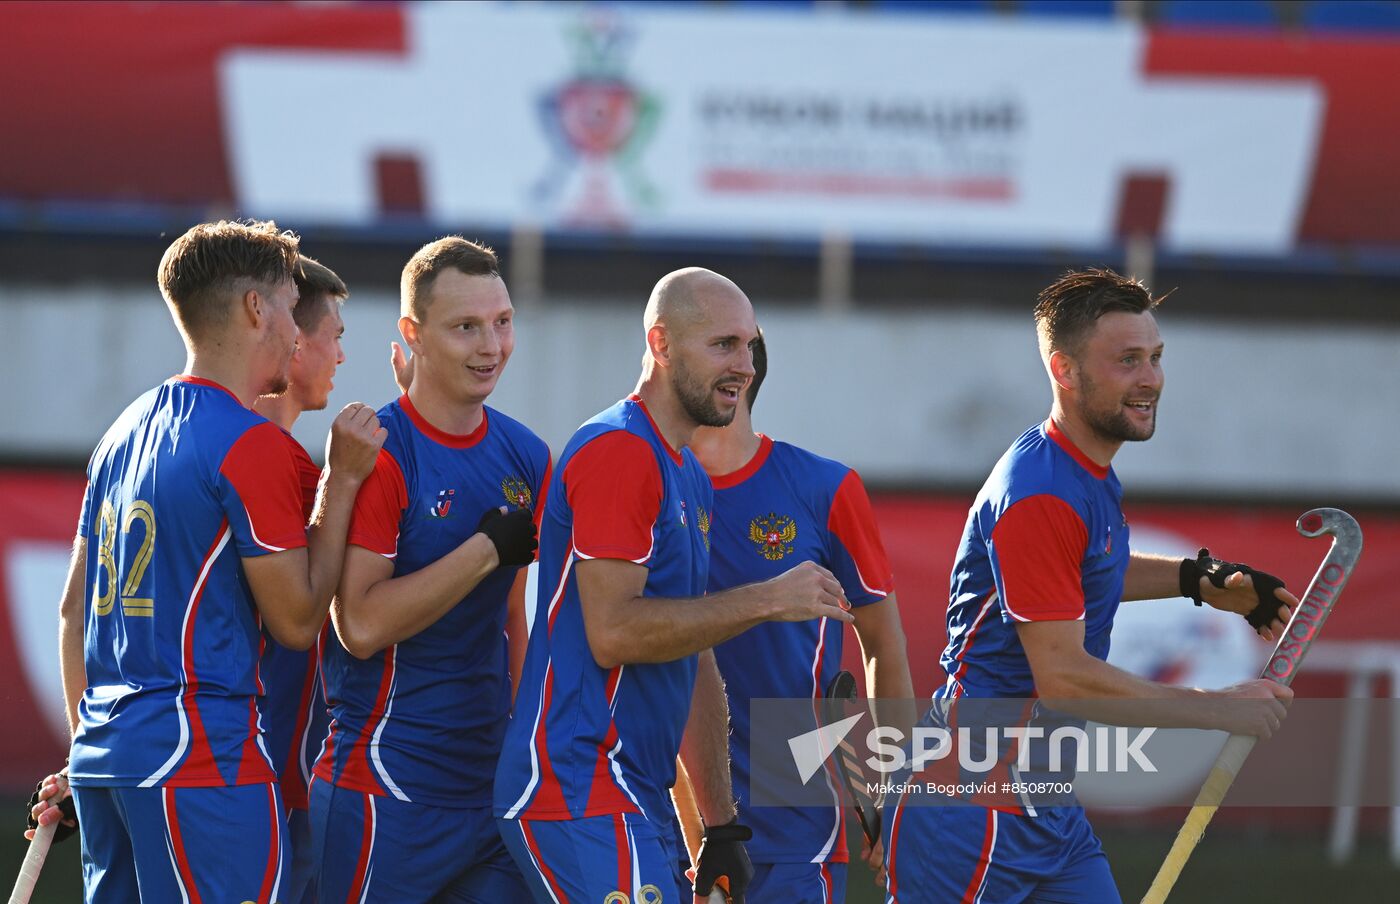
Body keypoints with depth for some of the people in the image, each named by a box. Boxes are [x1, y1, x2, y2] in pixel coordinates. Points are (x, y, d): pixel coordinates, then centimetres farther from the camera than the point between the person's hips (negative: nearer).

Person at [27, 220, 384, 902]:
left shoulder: (124, 433, 15)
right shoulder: (252, 444, -10)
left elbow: (74, 609, 19)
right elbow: (296, 621, -7)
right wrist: (341, 481, -1)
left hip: (106, 761, 9)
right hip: (203, 763, -9)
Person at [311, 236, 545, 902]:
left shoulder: (525, 458, 11)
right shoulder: (377, 454, -11)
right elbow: (361, 626, -19)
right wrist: (489, 548, -17)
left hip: (493, 781, 7)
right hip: (387, 789, -7)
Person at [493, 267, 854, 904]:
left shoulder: (691, 479, 20)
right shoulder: (618, 451, -11)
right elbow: (612, 631, -21)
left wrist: (721, 826, 22)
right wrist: (766, 600, -16)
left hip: (642, 805, 10)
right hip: (582, 798, -10)